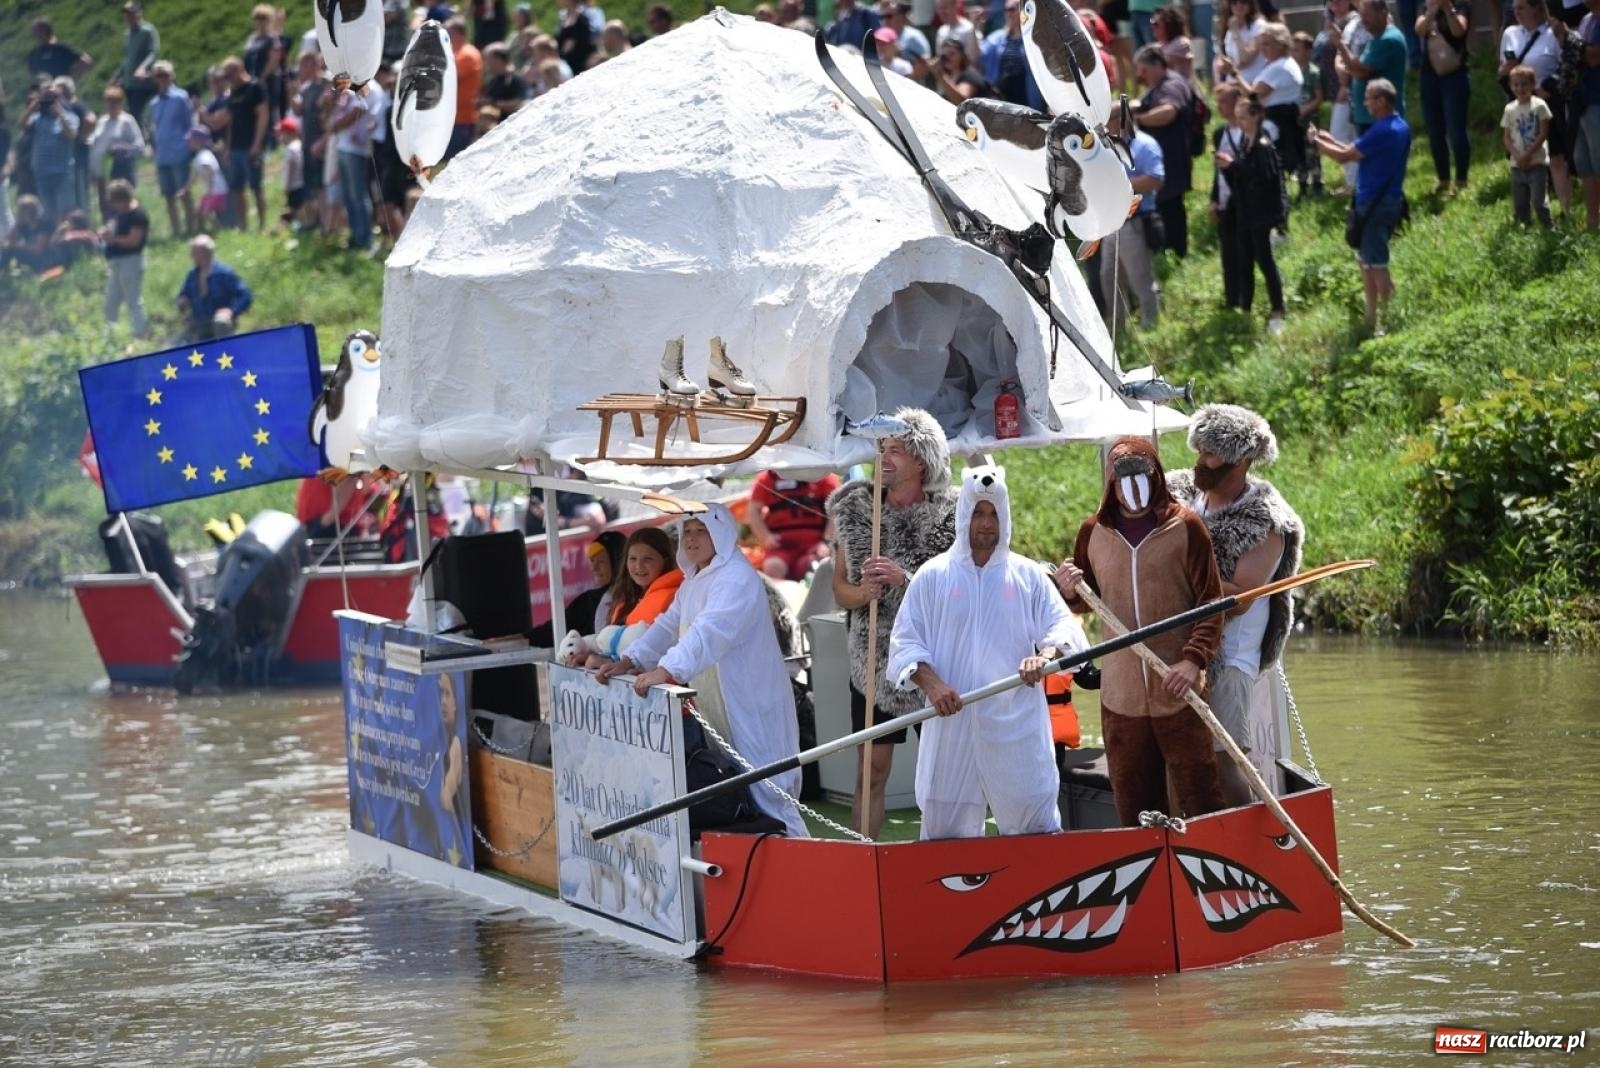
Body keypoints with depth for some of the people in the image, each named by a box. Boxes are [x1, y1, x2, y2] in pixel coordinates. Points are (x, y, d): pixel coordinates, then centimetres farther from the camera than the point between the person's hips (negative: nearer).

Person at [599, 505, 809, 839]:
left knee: (762, 787, -9)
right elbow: (668, 626, 16)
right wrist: (629, 661, 2)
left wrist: (666, 670, -42)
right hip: (715, 708, 10)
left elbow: (709, 632, -31)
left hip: (750, 704, -10)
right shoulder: (693, 582, 16)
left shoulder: (737, 579, -17)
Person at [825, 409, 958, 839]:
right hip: (875, 660, 2)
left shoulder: (950, 514, -5)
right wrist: (862, 593, -15)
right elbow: (840, 590, 8)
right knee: (872, 769, 2)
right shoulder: (855, 507, 4)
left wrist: (905, 578, -24)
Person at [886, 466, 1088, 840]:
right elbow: (904, 642, 6)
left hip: (1017, 724, 0)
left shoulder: (1029, 575, 10)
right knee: (945, 831, 1)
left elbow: (1063, 627, 4)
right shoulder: (932, 576, 9)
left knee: (1037, 825, -2)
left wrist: (1046, 654, -20)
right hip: (952, 724, 0)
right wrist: (930, 682, -12)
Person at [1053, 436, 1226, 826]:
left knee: (1198, 794, -2)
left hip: (1178, 692, -3)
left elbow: (1212, 602, -3)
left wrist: (1194, 659, -15)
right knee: (1134, 804, 8)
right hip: (1120, 695, 3)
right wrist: (1069, 593, -4)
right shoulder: (1093, 532, 7)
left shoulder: (1185, 526, -3)